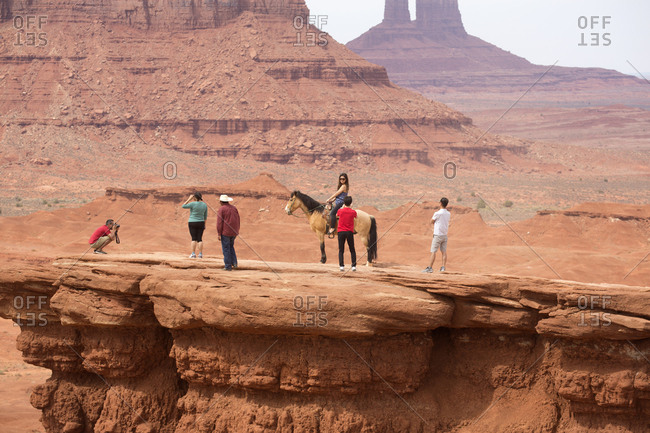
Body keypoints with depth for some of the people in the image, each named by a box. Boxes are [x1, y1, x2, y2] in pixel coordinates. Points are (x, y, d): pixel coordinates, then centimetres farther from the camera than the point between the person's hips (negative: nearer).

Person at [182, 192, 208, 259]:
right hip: (201, 223, 4)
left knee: (194, 239, 0)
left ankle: (193, 254, -2)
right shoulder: (204, 205, 2)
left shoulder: (193, 204, -14)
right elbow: (205, 216, 7)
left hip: (192, 223, -4)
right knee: (200, 239, 6)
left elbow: (183, 206, -5)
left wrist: (189, 199, -3)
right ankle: (200, 254, 1)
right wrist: (204, 225, 15)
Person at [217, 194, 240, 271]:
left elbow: (219, 222, -13)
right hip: (233, 232, 6)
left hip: (225, 232, -6)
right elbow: (238, 220, 11)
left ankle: (228, 266, 0)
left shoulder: (221, 209, -10)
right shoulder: (234, 208, 8)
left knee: (226, 249, 1)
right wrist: (237, 231, 18)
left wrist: (219, 234, -10)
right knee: (231, 246, 23)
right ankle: (234, 262, 10)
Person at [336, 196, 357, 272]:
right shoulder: (353, 212, -4)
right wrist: (350, 208, 25)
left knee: (341, 250, 4)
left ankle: (341, 265, -7)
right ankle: (354, 266, 1)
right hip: (350, 232, 0)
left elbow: (336, 216, 17)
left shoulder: (340, 211, -5)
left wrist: (342, 208, 25)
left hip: (341, 232, 0)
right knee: (352, 250, 9)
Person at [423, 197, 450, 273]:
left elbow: (431, 222, -4)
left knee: (433, 252, -4)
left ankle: (430, 267, -5)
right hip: (445, 235, 6)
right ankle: (443, 267, 5)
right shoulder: (448, 214, 3)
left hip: (437, 235, -6)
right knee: (444, 252, 8)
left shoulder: (437, 214, -16)